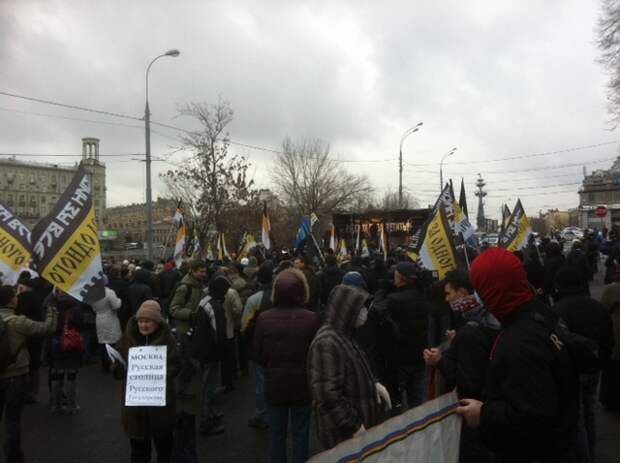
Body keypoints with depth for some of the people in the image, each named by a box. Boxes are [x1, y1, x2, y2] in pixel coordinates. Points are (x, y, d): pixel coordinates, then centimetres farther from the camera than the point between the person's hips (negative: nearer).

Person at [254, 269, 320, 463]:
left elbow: (258, 355, -4)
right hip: (302, 384, -1)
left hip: (274, 384, 2)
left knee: (277, 435, 18)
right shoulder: (312, 319, -20)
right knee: (300, 435, 16)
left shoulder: (264, 318, -15)